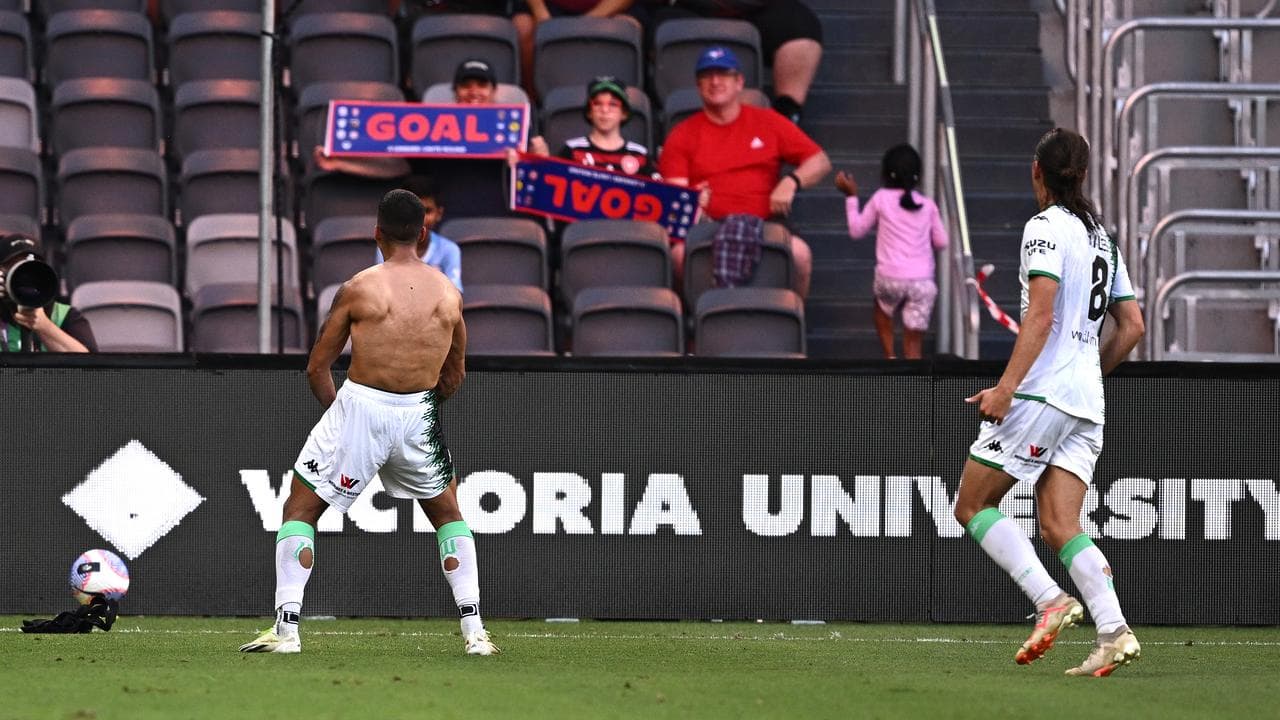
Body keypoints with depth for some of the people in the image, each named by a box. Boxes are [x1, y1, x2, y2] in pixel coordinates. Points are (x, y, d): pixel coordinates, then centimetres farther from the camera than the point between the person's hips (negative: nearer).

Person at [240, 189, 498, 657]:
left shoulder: (358, 289, -5)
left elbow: (317, 368, 1)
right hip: (419, 416, 3)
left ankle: (286, 628, 0)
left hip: (359, 407, -3)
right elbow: (454, 377, 15)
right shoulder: (449, 294, 4)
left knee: (299, 510, 11)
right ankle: (474, 631, 16)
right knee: (447, 512, 24)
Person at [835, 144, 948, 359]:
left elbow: (856, 230, 10)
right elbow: (941, 241, 14)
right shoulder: (927, 205, 9)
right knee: (913, 341, 2)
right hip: (922, 281, 1)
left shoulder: (881, 199, 3)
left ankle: (890, 357, 18)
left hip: (890, 277, -1)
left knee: (883, 309, 33)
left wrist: (851, 196, 20)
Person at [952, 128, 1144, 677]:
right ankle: (1113, 633, -16)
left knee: (972, 505, 2)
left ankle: (1051, 601, -14)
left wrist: (1005, 387, -20)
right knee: (1059, 526, 1)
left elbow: (1040, 315, -17)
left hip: (1041, 393, -8)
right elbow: (1132, 326, 20)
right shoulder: (1102, 236, 18)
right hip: (1086, 405, 8)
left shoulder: (1045, 226, -6)